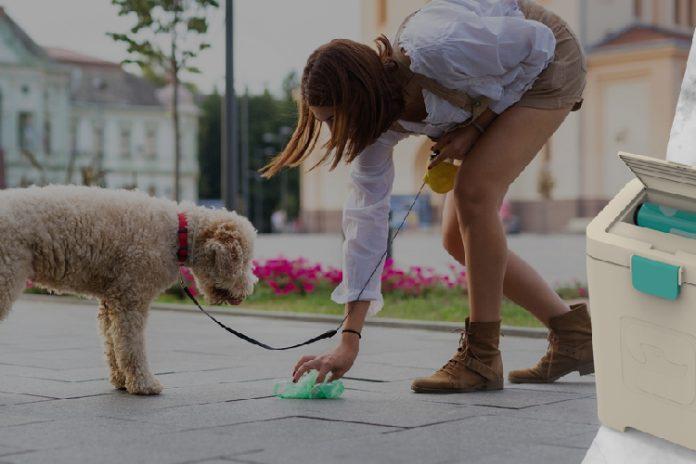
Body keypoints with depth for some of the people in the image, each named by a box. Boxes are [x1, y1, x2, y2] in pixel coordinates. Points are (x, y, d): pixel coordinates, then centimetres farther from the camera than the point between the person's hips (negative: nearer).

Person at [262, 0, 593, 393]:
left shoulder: (436, 53, -40)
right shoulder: (377, 121, -19)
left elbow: (538, 41, -25)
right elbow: (367, 218, -17)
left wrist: (477, 126, -25)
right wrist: (350, 340, -20)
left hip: (548, 62, -7)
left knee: (473, 192, -24)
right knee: (458, 238, 1)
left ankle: (481, 356, -13)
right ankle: (573, 335, 12)